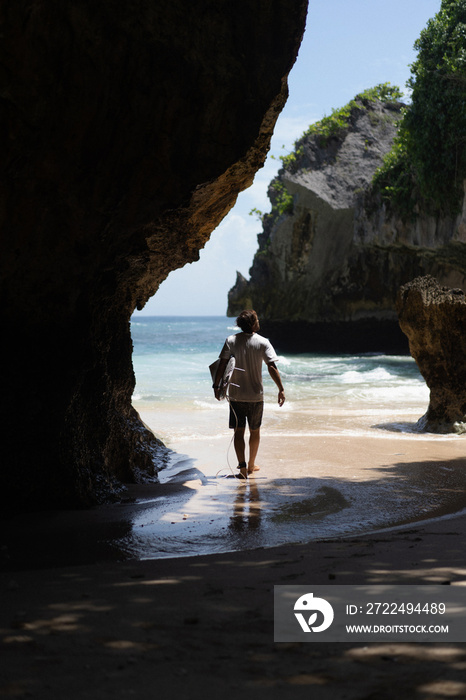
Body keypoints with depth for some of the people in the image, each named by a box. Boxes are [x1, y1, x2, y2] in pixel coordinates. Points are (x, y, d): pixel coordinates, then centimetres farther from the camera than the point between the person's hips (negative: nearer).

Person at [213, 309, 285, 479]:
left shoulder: (231, 340, -3)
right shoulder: (263, 342, -6)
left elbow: (222, 364, -7)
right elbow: (272, 367, -12)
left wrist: (216, 385, 0)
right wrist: (281, 389, -10)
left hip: (236, 395, 0)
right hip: (256, 395, 0)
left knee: (238, 432, 3)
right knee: (255, 431, 16)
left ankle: (242, 467, -10)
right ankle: (251, 466, 28)